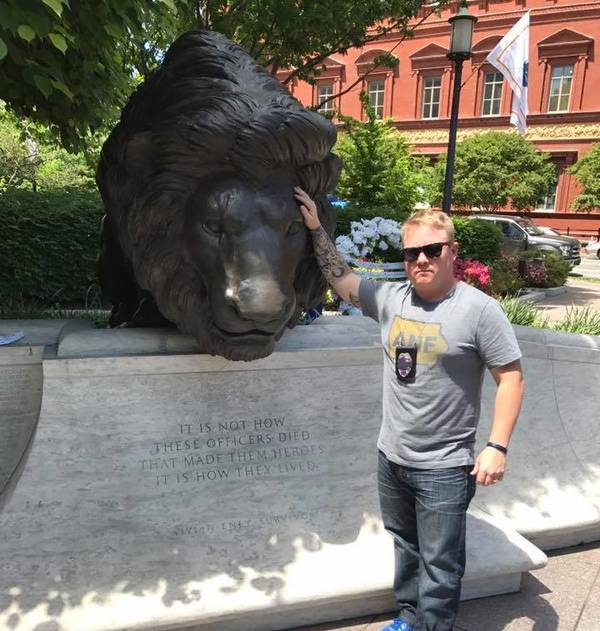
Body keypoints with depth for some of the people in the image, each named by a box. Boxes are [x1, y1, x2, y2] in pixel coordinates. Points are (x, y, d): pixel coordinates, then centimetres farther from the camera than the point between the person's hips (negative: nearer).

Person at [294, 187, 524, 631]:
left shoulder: (480, 309, -13)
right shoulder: (391, 298, 1)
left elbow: (511, 378, -11)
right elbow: (342, 280, 13)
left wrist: (497, 447, -17)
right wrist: (316, 229, 10)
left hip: (445, 469, -5)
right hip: (391, 458, 6)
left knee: (439, 564, 9)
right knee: (405, 548, 24)